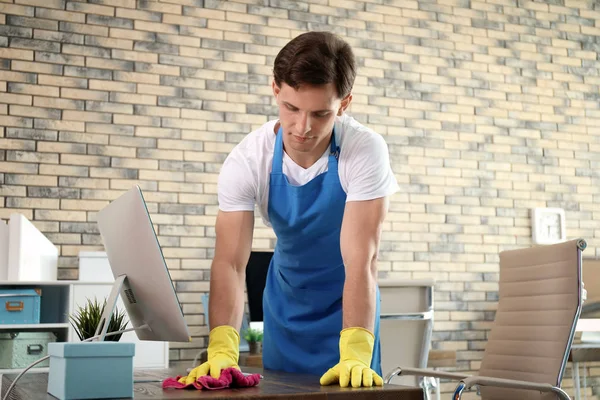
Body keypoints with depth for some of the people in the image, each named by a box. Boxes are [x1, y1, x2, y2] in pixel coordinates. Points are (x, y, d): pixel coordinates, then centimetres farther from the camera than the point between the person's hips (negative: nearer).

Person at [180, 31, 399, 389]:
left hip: (350, 302, -2)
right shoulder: (247, 159, -22)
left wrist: (355, 353, -44)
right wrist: (222, 349, -43)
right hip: (286, 302, 2)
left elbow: (361, 259, -32)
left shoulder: (365, 151, -27)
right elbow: (230, 261, -28)